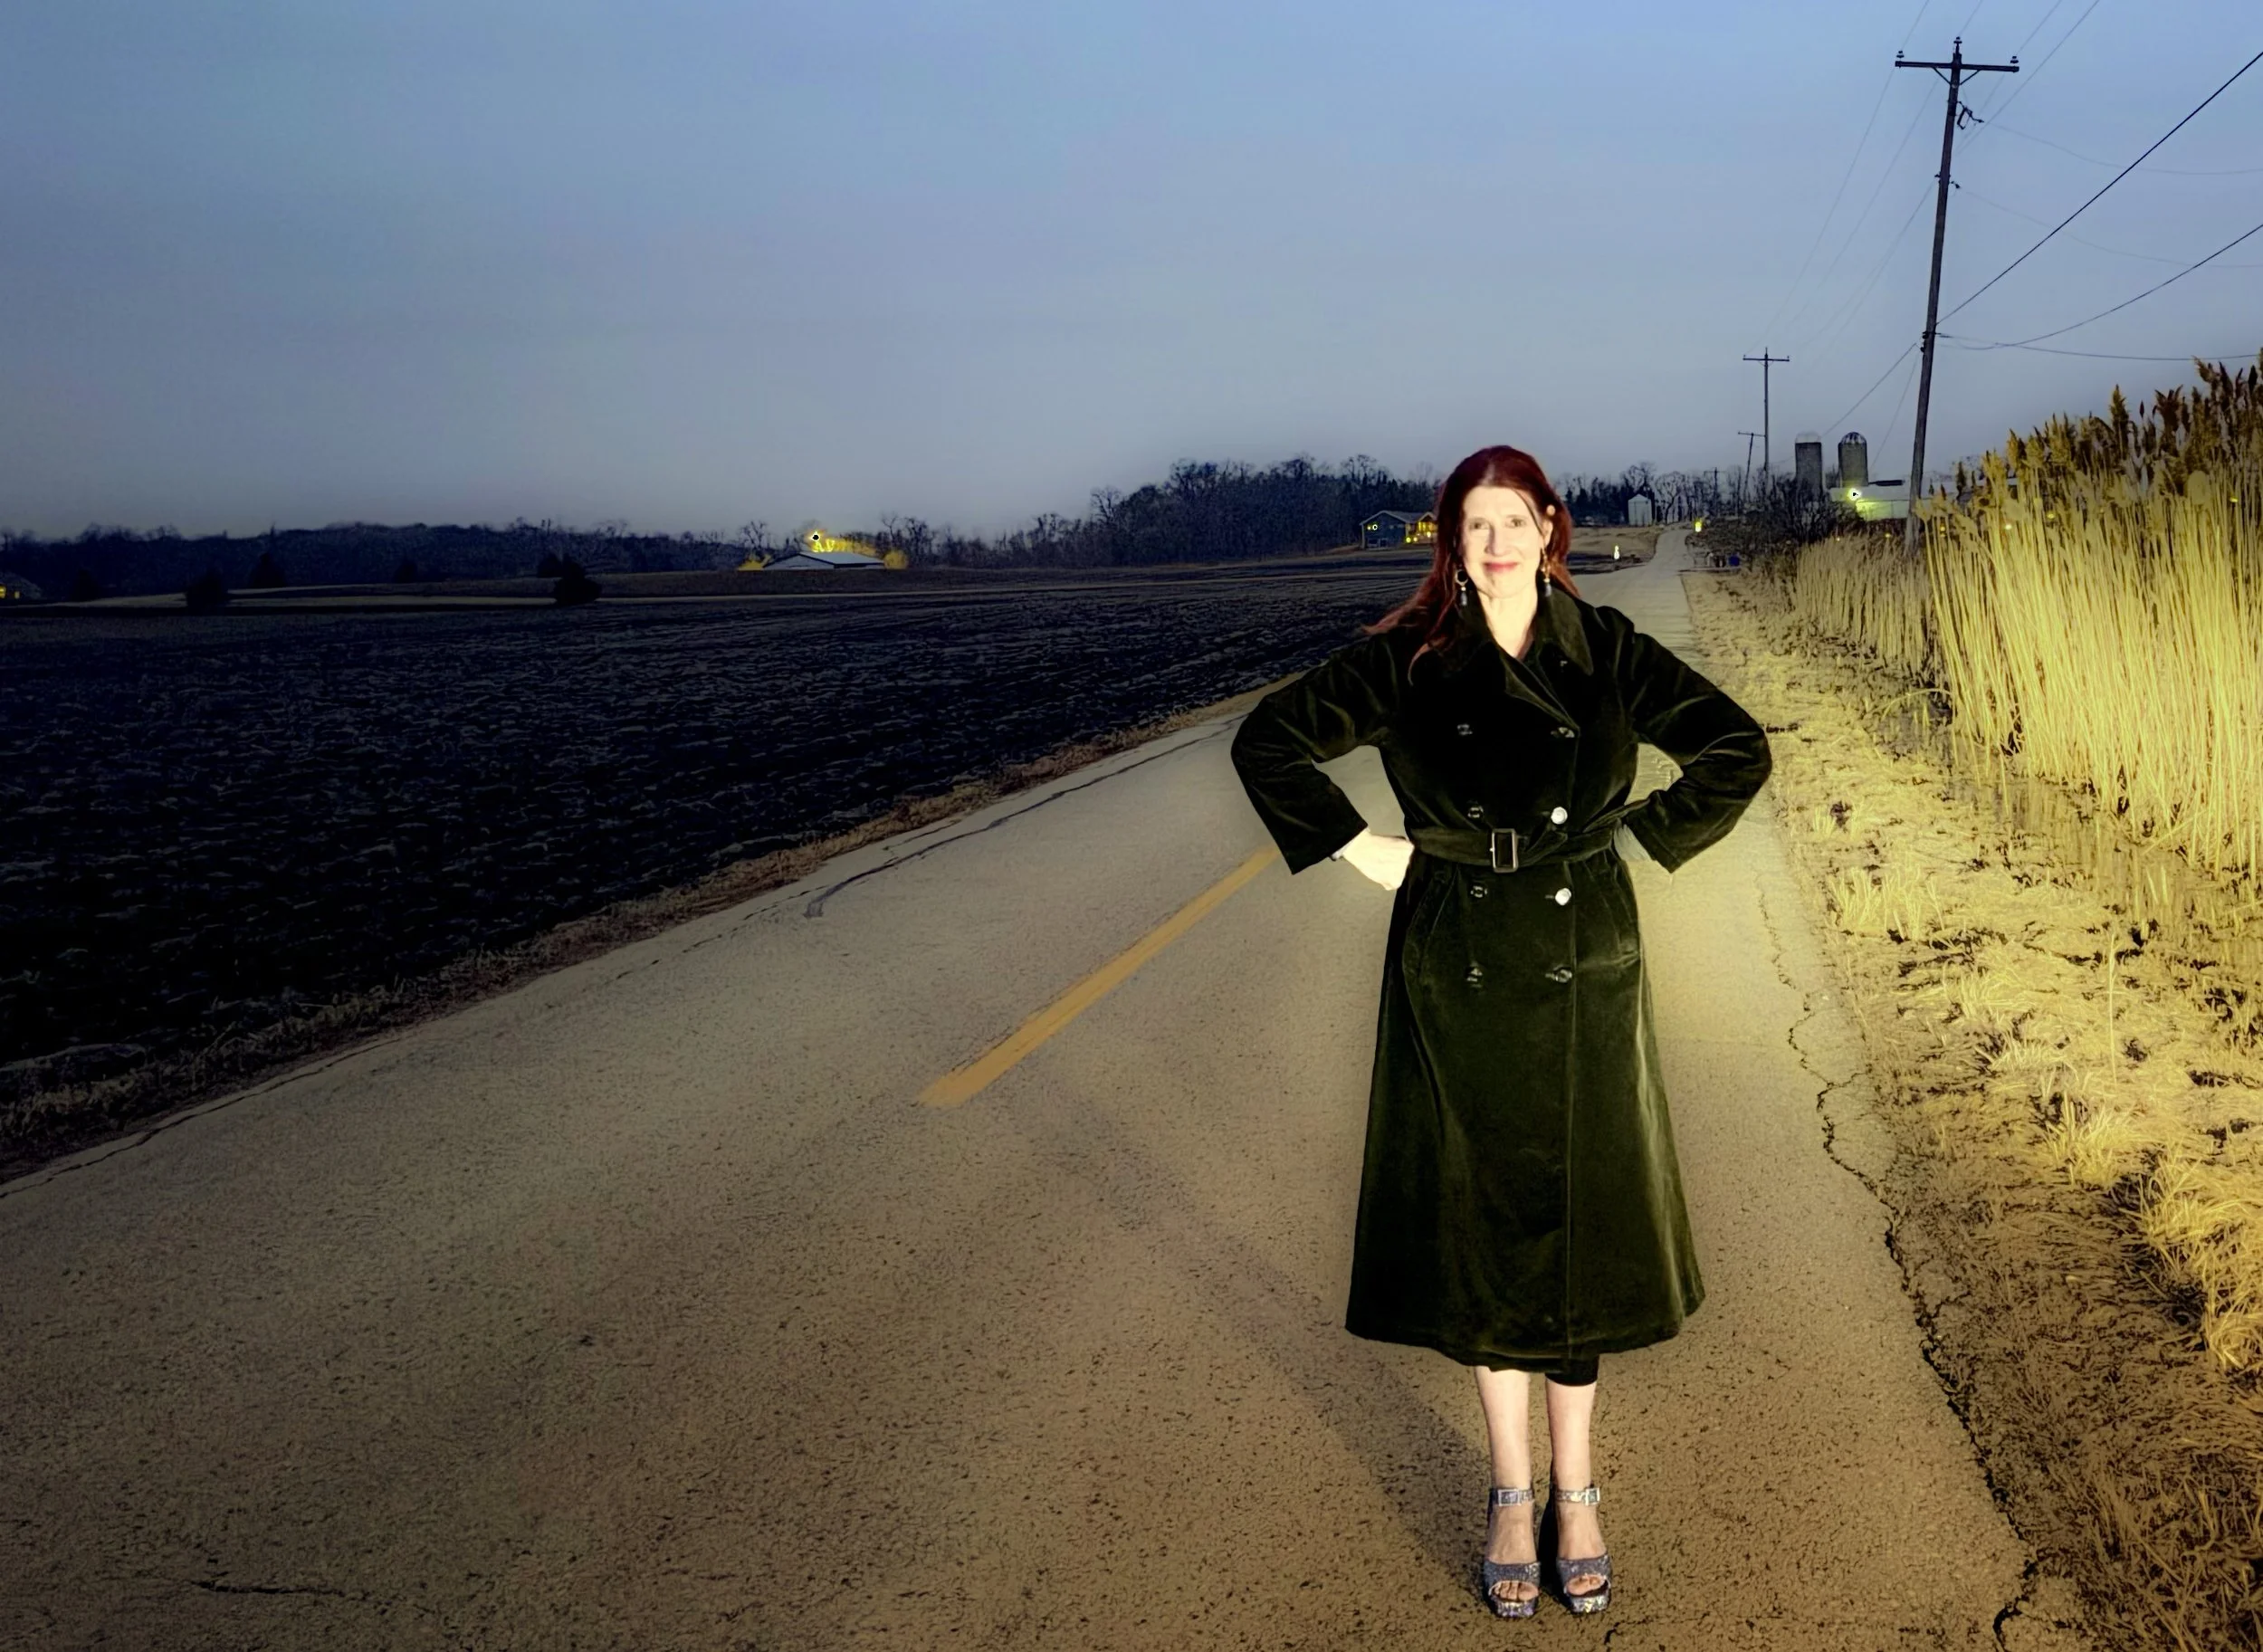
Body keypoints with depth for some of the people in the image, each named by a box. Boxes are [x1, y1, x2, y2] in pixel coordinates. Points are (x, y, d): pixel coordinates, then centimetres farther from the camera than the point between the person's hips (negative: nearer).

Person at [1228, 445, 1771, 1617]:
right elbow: (1269, 739, 0)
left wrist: (1643, 838, 3)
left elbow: (1737, 749, 10)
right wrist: (1356, 849, -3)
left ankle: (1574, 1489, 25)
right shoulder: (1408, 659, -3)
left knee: (1578, 1224, 8)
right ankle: (1513, 1493, 23)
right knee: (1482, 1226, 7)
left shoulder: (1607, 652, 1)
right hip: (1457, 979, -1)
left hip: (1583, 973, 1)